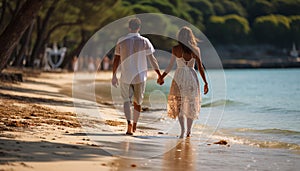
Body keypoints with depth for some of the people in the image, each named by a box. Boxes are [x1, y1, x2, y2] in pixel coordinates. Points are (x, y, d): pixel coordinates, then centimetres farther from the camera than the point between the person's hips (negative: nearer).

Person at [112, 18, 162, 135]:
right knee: (138, 101, 17)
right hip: (140, 76, 0)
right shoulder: (144, 41, -5)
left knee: (126, 100, 9)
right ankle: (134, 125, 27)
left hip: (125, 76, 0)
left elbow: (116, 60, 2)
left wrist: (114, 76, 9)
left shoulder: (121, 41, -1)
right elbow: (152, 59, -6)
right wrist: (159, 75, 0)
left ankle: (129, 123, -15)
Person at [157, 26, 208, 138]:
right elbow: (200, 67, -1)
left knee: (178, 104, 8)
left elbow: (170, 65, -4)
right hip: (192, 76, 1)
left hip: (179, 76, -1)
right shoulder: (196, 50, -1)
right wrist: (205, 83, 5)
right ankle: (188, 131, 14)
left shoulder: (175, 49, -6)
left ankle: (183, 129, -10)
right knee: (191, 104, 14)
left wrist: (162, 77, 9)